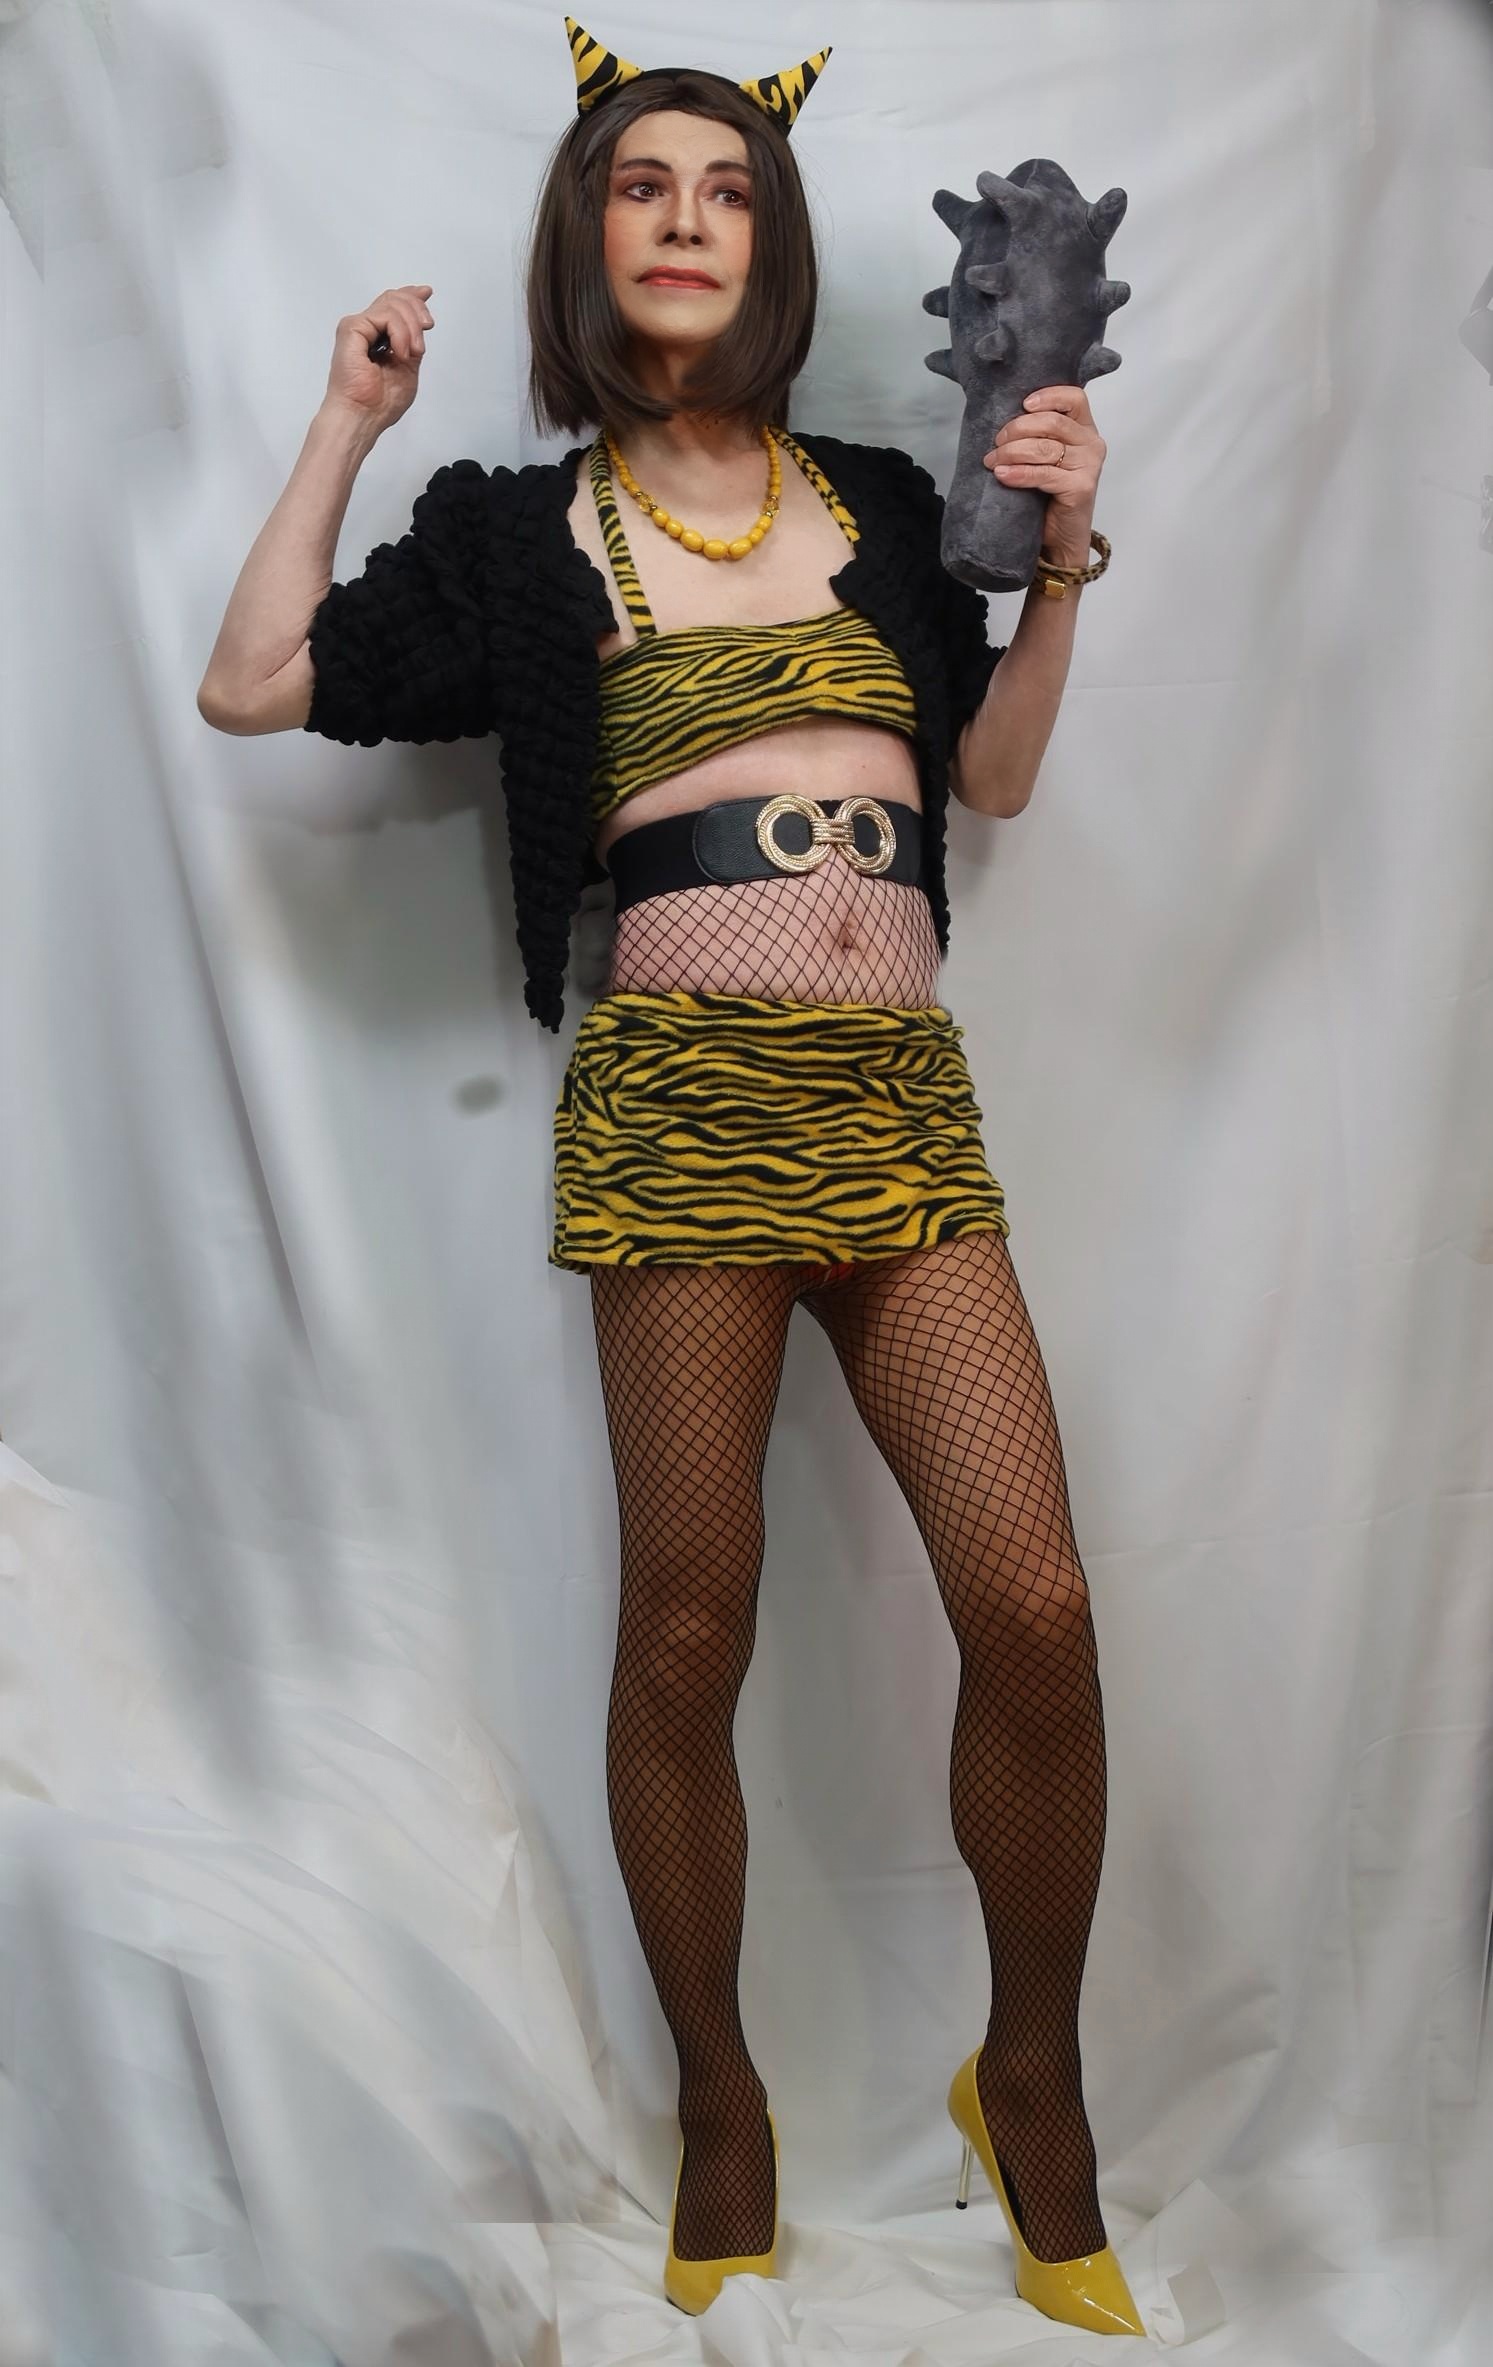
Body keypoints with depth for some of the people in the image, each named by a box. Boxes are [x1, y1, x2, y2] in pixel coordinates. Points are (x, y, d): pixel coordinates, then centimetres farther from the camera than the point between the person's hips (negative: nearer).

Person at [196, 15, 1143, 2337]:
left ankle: (1032, 2085, 20)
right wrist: (345, 424, 10)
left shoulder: (883, 500, 18)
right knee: (685, 1639, 3)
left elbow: (993, 775, 21)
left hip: (906, 1104, 3)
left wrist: (1060, 555, 11)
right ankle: (722, 2103, 25)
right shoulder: (519, 532, 11)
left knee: (1038, 1611, -5)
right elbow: (248, 684, 5)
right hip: (683, 1103, -2)